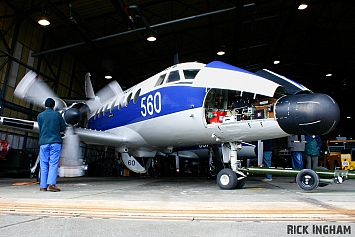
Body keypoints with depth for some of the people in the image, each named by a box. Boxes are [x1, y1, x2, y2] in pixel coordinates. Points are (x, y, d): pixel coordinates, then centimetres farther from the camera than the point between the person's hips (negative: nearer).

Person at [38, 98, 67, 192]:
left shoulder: (40, 116, 6)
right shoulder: (57, 114, 3)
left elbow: (40, 129, 12)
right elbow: (63, 128, 7)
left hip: (43, 143, 2)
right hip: (55, 142, -2)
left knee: (44, 165, 6)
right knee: (53, 164, -3)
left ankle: (43, 186, 8)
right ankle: (51, 184, -12)